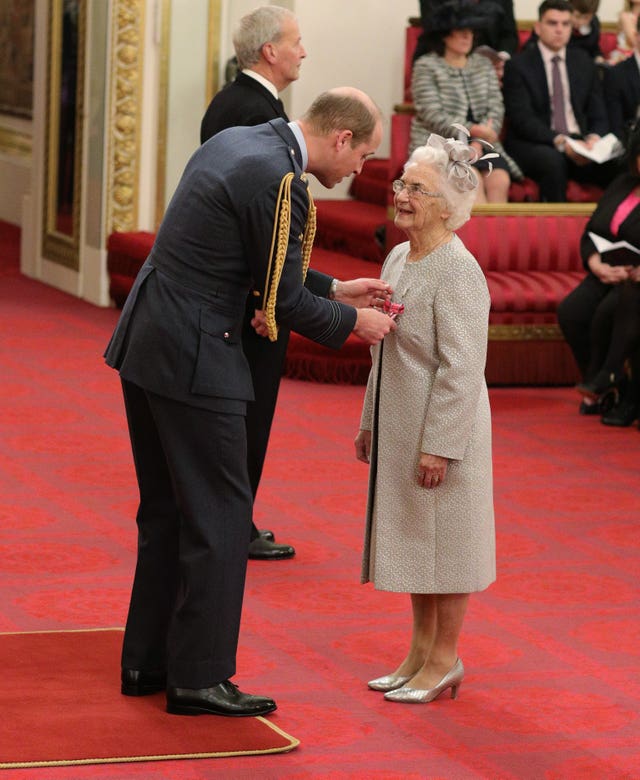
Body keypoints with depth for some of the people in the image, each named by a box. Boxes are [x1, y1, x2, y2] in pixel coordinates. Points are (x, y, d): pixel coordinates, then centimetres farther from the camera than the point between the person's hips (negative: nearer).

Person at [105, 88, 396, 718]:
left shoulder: (234, 142, 11)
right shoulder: (279, 181, -18)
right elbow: (283, 303, -13)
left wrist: (335, 291, 19)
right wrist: (352, 321, 2)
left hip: (144, 343, 10)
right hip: (194, 359, -10)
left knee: (167, 511, 17)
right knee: (220, 514, 0)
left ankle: (148, 661, 25)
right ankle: (198, 677, 5)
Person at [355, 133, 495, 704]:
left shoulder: (457, 272, -19)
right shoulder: (398, 259, 9)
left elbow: (460, 368, -21)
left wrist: (439, 445, -23)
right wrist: (370, 422, 19)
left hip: (442, 429, -9)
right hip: (399, 429, 9)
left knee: (444, 543, 2)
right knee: (413, 540, 16)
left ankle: (445, 659, 14)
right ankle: (422, 651, 27)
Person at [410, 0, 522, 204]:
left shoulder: (483, 65, 17)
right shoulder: (425, 66, 2)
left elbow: (496, 108, 7)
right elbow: (432, 116, -8)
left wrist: (478, 142, -12)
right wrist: (474, 130, -18)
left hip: (480, 143, 4)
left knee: (500, 179, -26)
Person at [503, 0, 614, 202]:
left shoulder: (585, 63, 16)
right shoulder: (518, 65, 2)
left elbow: (598, 116, 14)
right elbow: (522, 119, -8)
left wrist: (594, 138, -10)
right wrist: (560, 141, -23)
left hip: (580, 141, 3)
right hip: (533, 145, -3)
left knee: (616, 164, -27)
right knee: (552, 160, -38)